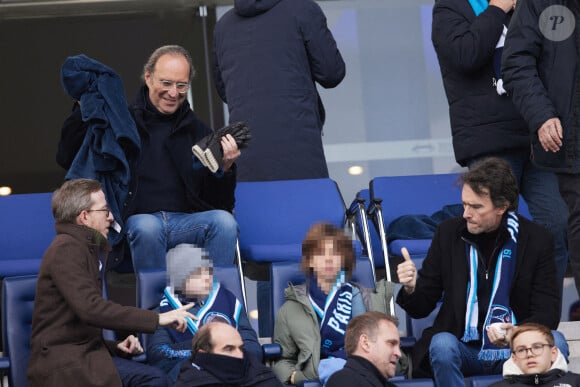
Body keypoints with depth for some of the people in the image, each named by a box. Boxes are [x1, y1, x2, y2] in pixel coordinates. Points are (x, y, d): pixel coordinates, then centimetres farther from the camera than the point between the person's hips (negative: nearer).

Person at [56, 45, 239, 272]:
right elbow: (68, 160, 7)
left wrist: (226, 169, -6)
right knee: (147, 227, -37)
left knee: (224, 221, -28)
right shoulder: (123, 123, 12)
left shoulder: (198, 131, 18)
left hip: (187, 220, 2)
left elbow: (220, 203, 15)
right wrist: (83, 109, -2)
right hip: (139, 218, -2)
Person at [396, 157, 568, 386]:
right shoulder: (449, 232, 4)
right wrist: (411, 289, -17)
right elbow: (421, 308, 8)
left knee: (555, 343, -29)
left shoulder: (536, 240, 0)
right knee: (442, 344, -33)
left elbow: (548, 313, -2)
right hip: (465, 350, 0)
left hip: (515, 351, 0)